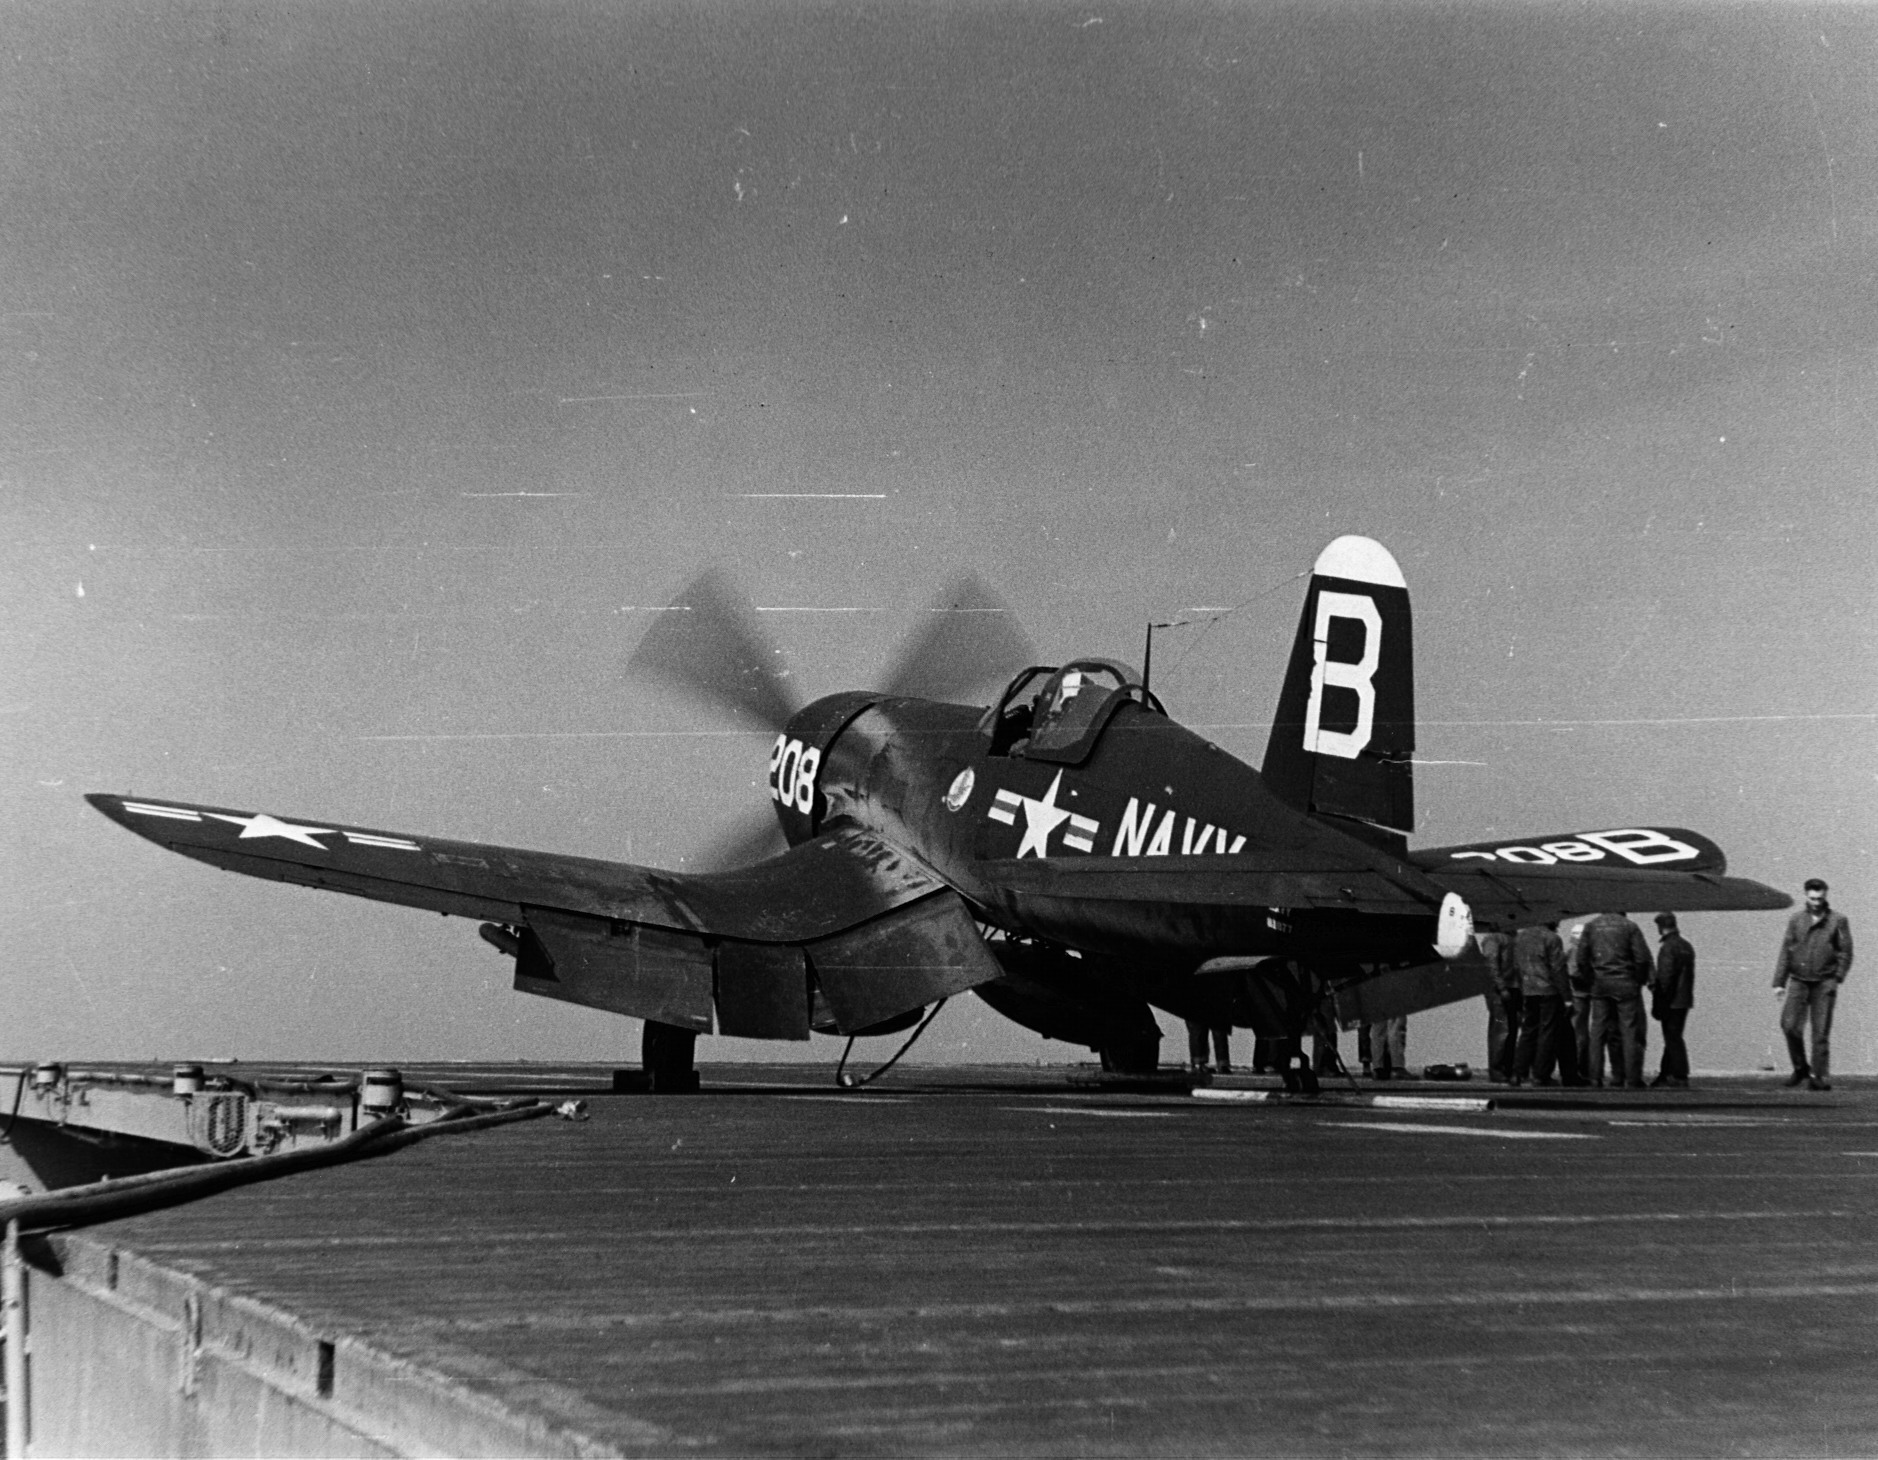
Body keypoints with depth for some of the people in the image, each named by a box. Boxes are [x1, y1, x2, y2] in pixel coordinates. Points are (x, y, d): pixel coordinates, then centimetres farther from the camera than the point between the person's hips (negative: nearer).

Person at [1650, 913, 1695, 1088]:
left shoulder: (1668, 947, -15)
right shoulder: (1686, 946, 13)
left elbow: (1665, 977, -20)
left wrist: (1657, 1004, -16)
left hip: (1671, 1001, -9)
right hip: (1685, 999, 9)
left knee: (1673, 1039, -4)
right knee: (1673, 1038, 16)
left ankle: (1680, 1078, -4)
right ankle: (1666, 1074, 24)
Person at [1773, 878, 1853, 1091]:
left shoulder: (1838, 920, 1)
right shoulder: (1796, 919, 7)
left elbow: (1845, 952, 2)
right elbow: (1786, 951, 9)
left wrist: (1838, 978, -9)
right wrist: (1779, 982, 5)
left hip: (1824, 983, -2)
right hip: (1798, 980, 2)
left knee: (1821, 1031, -3)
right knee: (1790, 1025, -8)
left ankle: (1820, 1077, 3)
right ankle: (1801, 1067, 12)